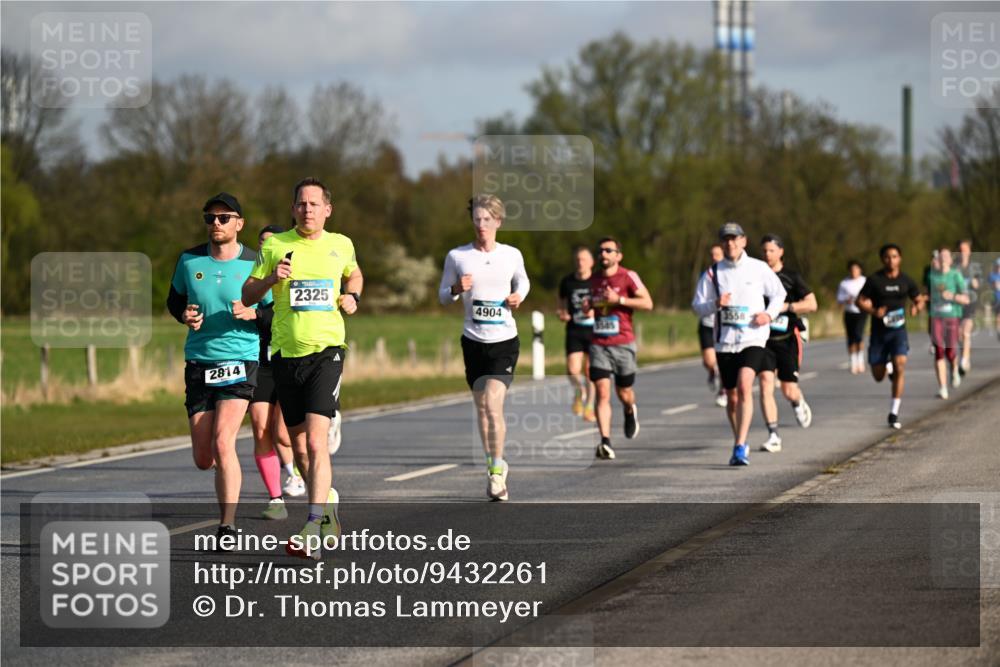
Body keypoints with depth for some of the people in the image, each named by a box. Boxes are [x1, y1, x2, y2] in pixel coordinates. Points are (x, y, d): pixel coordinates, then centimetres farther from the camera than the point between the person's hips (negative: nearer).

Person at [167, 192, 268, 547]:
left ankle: (228, 524, -15)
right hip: (199, 363, 3)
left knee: (223, 441, -22)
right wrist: (184, 316, -3)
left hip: (241, 361, -3)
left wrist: (253, 314, -17)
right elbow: (174, 298, 19)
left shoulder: (255, 265, -3)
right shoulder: (189, 260, 4)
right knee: (203, 460, 4)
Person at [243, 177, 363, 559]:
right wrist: (271, 278, -13)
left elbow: (354, 274, 30)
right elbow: (247, 295, 6)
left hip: (326, 350, -2)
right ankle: (328, 502, 32)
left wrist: (353, 297, 9)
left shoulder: (341, 245, 8)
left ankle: (314, 532, -23)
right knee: (299, 446, 8)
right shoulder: (274, 246, 4)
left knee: (316, 441, -17)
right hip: (286, 353, 2)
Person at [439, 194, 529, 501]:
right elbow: (443, 296, 7)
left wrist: (518, 296, -2)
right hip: (473, 341, 2)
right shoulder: (457, 256, -1)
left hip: (505, 340, -2)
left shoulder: (512, 255, 1)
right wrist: (456, 289, -15)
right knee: (482, 407, 8)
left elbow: (523, 281, 20)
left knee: (493, 404, -14)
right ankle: (494, 464, 25)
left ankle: (496, 470, -1)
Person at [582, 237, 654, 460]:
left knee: (624, 393, 10)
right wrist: (589, 307, 3)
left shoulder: (628, 276, -4)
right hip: (599, 344, 2)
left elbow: (647, 303, -10)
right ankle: (605, 442, -19)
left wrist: (619, 300, -18)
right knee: (602, 392, -12)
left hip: (623, 343, -2)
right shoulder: (594, 279, 10)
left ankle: (631, 411, 47)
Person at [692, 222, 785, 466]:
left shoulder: (759, 269, 2)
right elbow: (697, 306, 4)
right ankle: (741, 444, 29)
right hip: (725, 341, 3)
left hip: (753, 338, -3)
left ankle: (740, 447, -25)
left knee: (745, 387, -22)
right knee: (732, 397, 9)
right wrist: (715, 304, -16)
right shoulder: (713, 273, 4)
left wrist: (770, 314, -3)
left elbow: (778, 294, 14)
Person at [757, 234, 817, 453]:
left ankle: (799, 404, 40)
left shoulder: (792, 277, -1)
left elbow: (811, 304, -6)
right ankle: (773, 436, -14)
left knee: (789, 391, 1)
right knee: (766, 384, -15)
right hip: (763, 338, 1)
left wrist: (785, 307, -16)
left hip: (787, 339, -1)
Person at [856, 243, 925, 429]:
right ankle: (888, 367, 46)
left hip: (898, 330, 0)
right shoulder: (874, 280, -5)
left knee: (899, 366, -21)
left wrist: (917, 307, -11)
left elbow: (919, 300, 13)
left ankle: (893, 414, -15)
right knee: (878, 377, 6)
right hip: (878, 332, 0)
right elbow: (861, 302, -3)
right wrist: (874, 311, -22)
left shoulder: (906, 281, 2)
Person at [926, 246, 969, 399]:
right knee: (939, 352, -11)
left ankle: (954, 371, 39)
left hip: (953, 317, -1)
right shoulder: (932, 275, 5)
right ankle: (942, 388, -12)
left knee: (950, 353, 1)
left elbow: (966, 300, -6)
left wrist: (952, 296, -20)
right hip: (936, 317, 1)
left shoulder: (956, 275, -4)